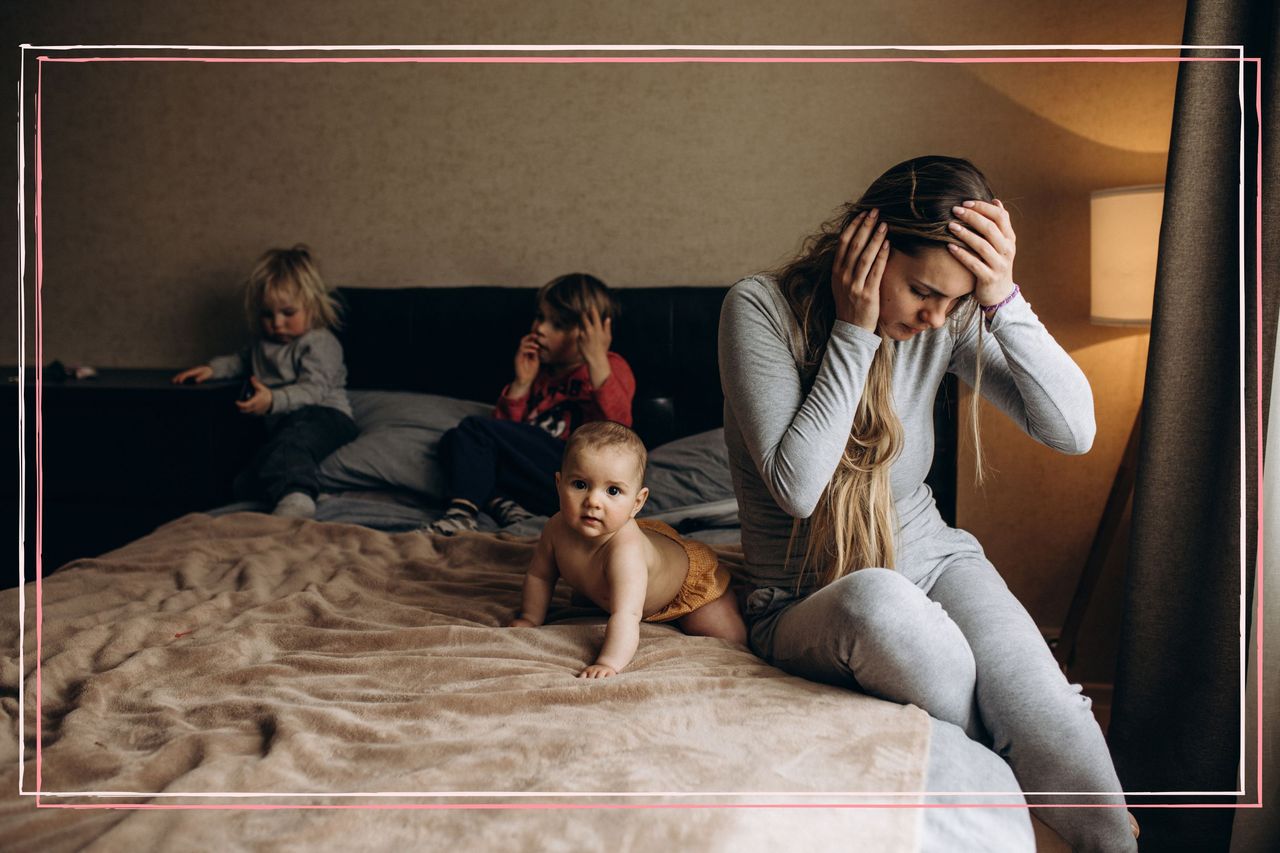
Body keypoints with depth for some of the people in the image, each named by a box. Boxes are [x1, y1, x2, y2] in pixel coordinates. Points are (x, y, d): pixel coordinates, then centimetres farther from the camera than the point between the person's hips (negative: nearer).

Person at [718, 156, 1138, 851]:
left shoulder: (949, 321, -4)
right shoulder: (761, 309, -15)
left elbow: (1073, 430, -10)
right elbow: (796, 486, -22)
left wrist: (1004, 300, -21)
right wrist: (854, 332, -23)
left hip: (932, 559, 3)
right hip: (804, 604, -2)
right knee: (877, 600, -41)